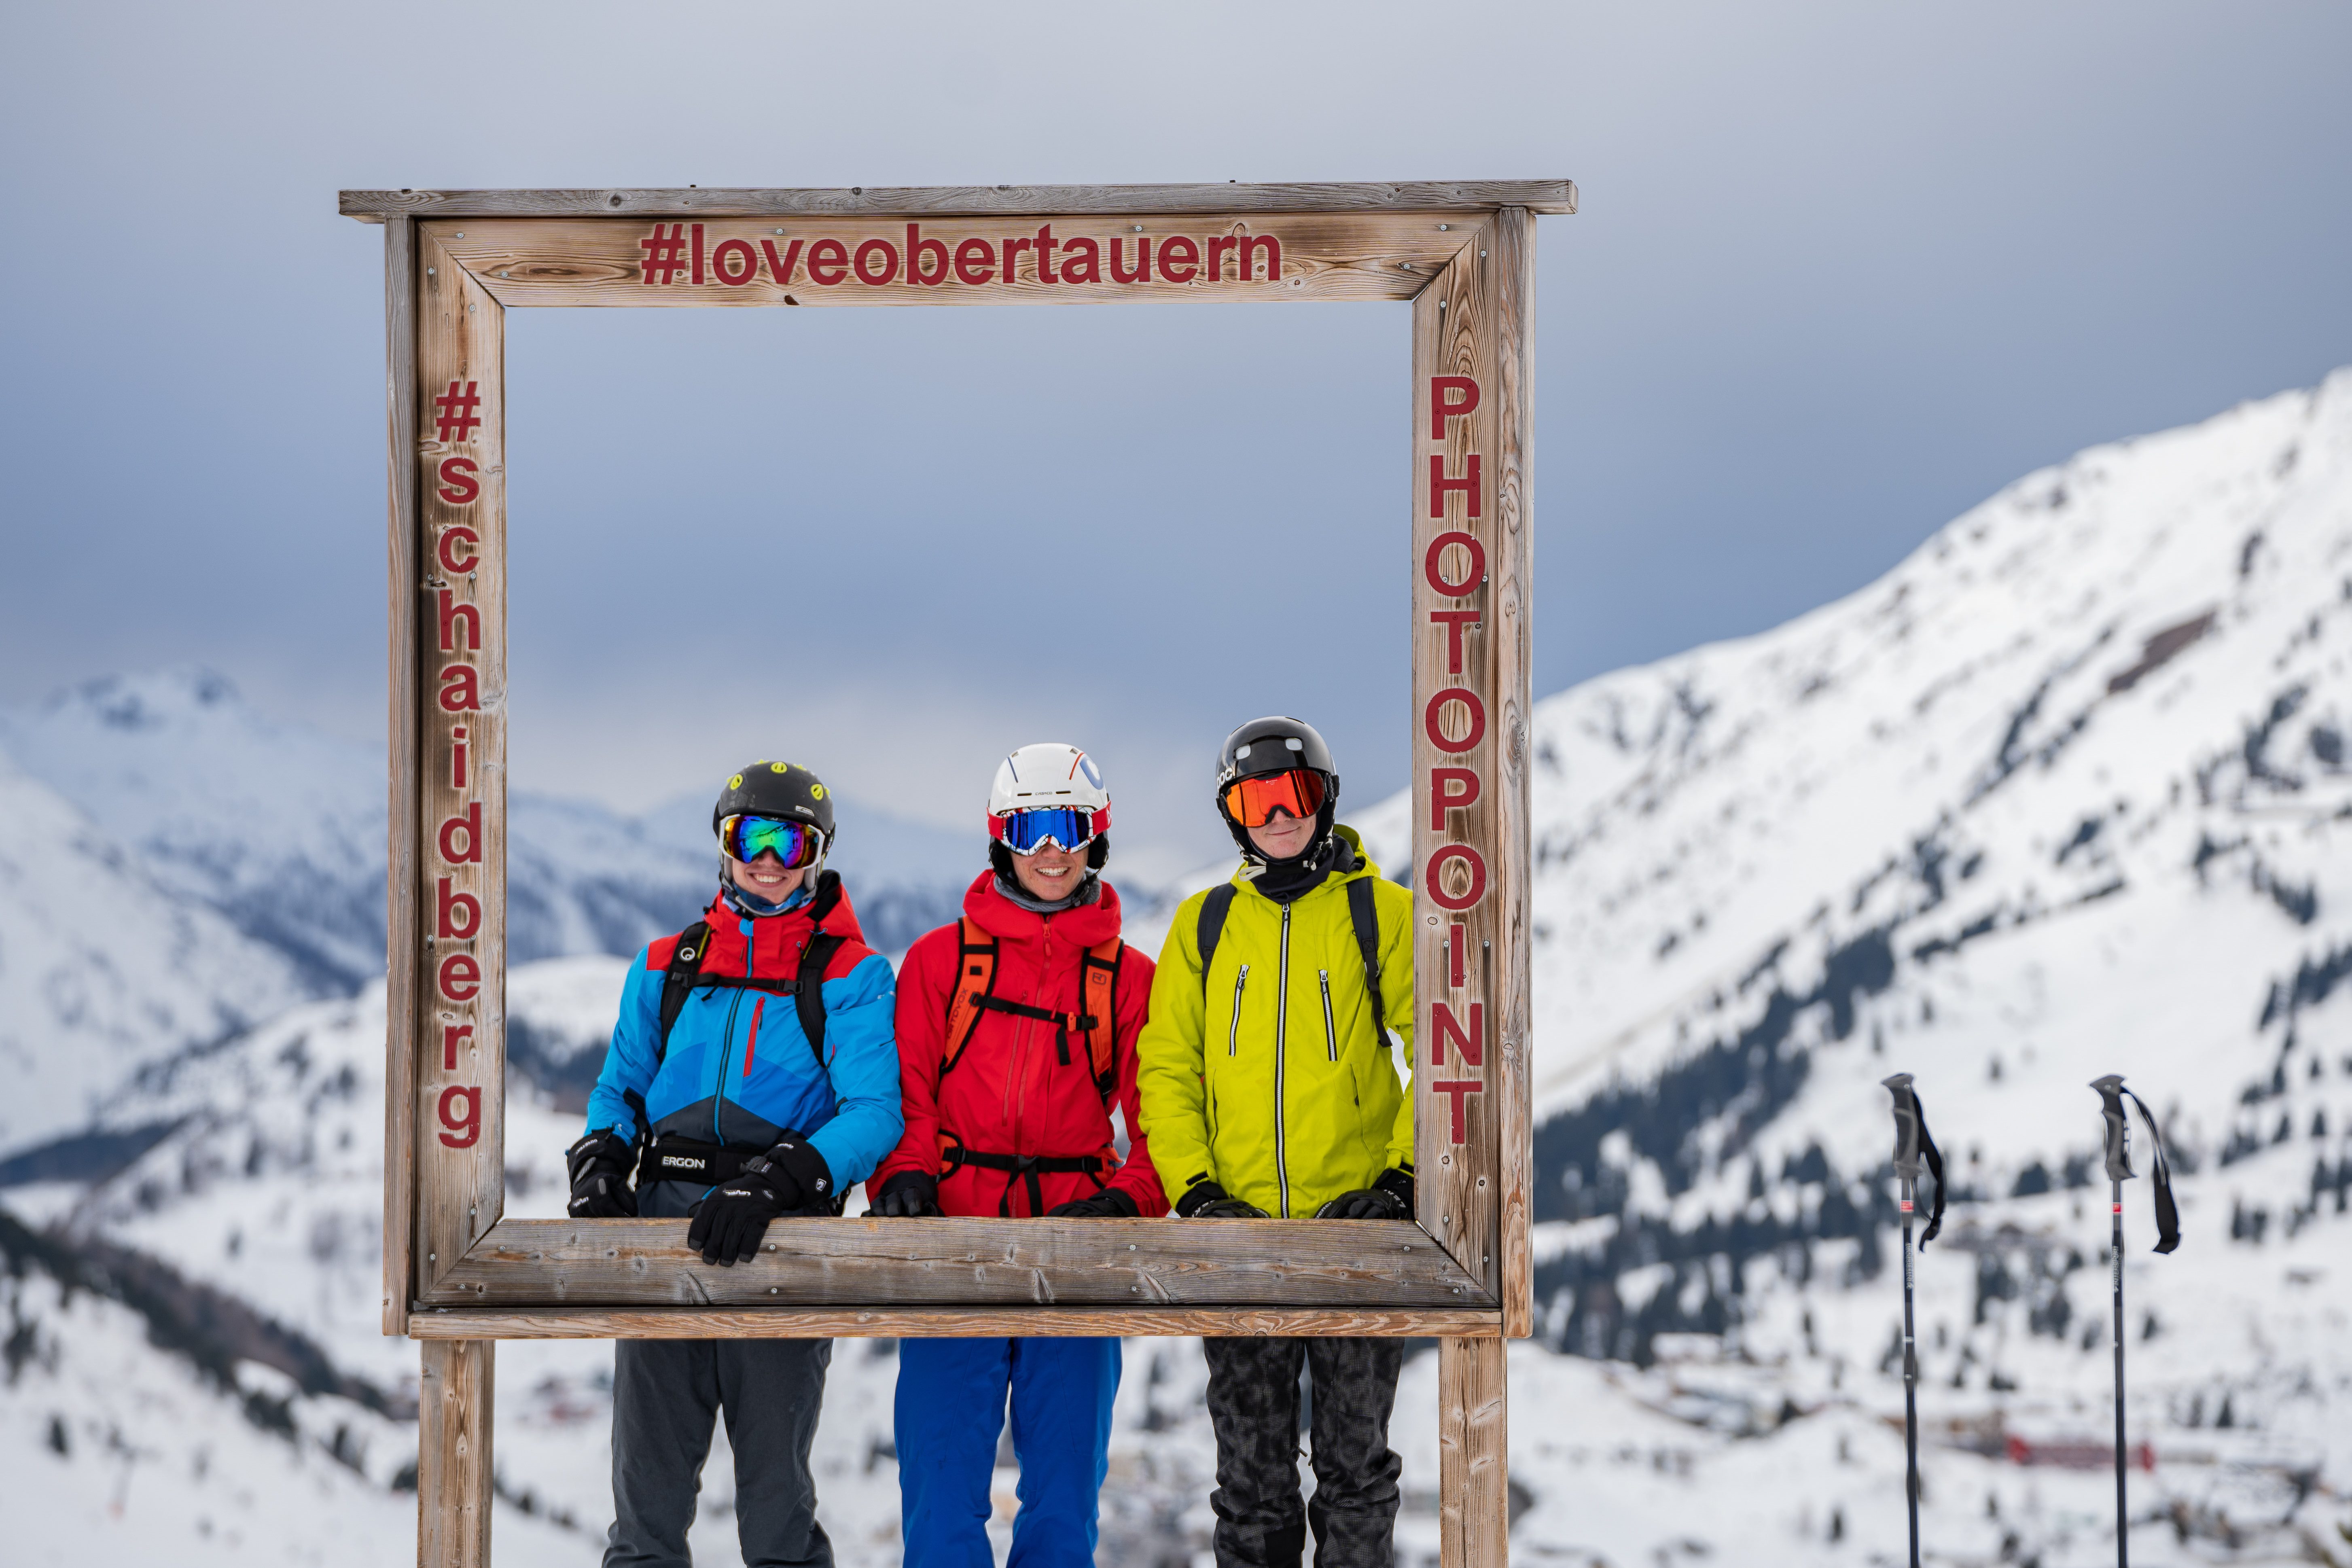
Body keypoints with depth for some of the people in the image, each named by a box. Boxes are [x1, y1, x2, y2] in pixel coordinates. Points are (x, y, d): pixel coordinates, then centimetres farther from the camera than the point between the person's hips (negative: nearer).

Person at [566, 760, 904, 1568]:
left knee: (775, 1486, 2)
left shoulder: (852, 976, 3)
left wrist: (775, 1183, -24)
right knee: (647, 1481, 5)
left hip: (777, 1239, -3)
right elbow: (619, 1088, 20)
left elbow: (873, 1113, -8)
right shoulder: (666, 968, 17)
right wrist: (600, 1166, -3)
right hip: (663, 1227, 3)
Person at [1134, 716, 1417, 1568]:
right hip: (1239, 1232, 2)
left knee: (1355, 1460, 4)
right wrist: (1196, 1192, -6)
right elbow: (1166, 1070, 7)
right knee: (1252, 1469, 7)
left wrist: (1403, 1179, -12)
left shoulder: (1381, 912, 2)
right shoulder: (1204, 924, 9)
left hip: (1356, 1227, -2)